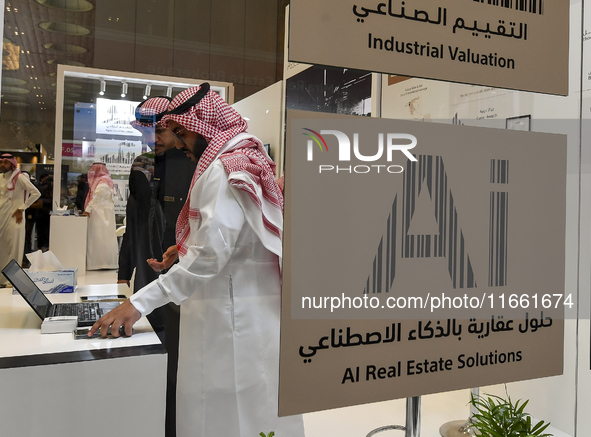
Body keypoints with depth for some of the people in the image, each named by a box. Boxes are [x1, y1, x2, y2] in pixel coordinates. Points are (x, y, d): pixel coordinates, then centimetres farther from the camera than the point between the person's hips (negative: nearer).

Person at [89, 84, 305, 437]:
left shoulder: (225, 169, -15)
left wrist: (140, 303, -24)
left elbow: (211, 254, -24)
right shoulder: (250, 160, 17)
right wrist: (189, 248, 16)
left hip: (230, 313, -10)